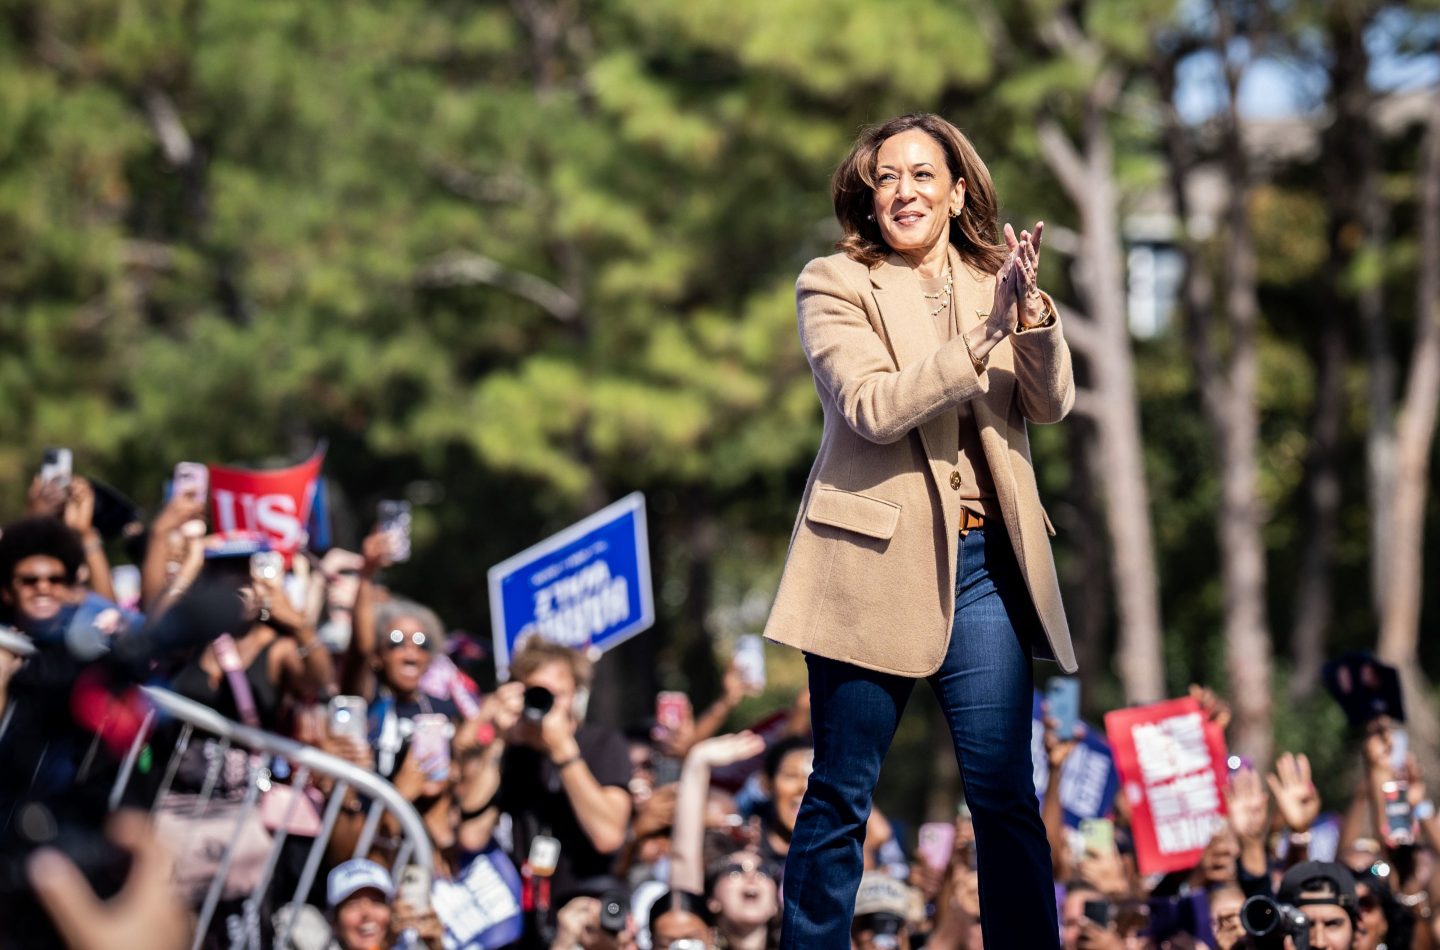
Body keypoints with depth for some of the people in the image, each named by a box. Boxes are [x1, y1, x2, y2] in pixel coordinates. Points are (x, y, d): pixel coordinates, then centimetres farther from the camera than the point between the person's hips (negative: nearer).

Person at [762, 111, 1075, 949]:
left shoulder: (994, 282, 12)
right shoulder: (836, 285, 0)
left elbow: (1054, 402, 0)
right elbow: (872, 408, -15)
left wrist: (1031, 308, -18)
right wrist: (981, 340, -24)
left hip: (982, 563, 3)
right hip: (875, 562, -3)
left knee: (1006, 794, 2)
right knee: (842, 796, 3)